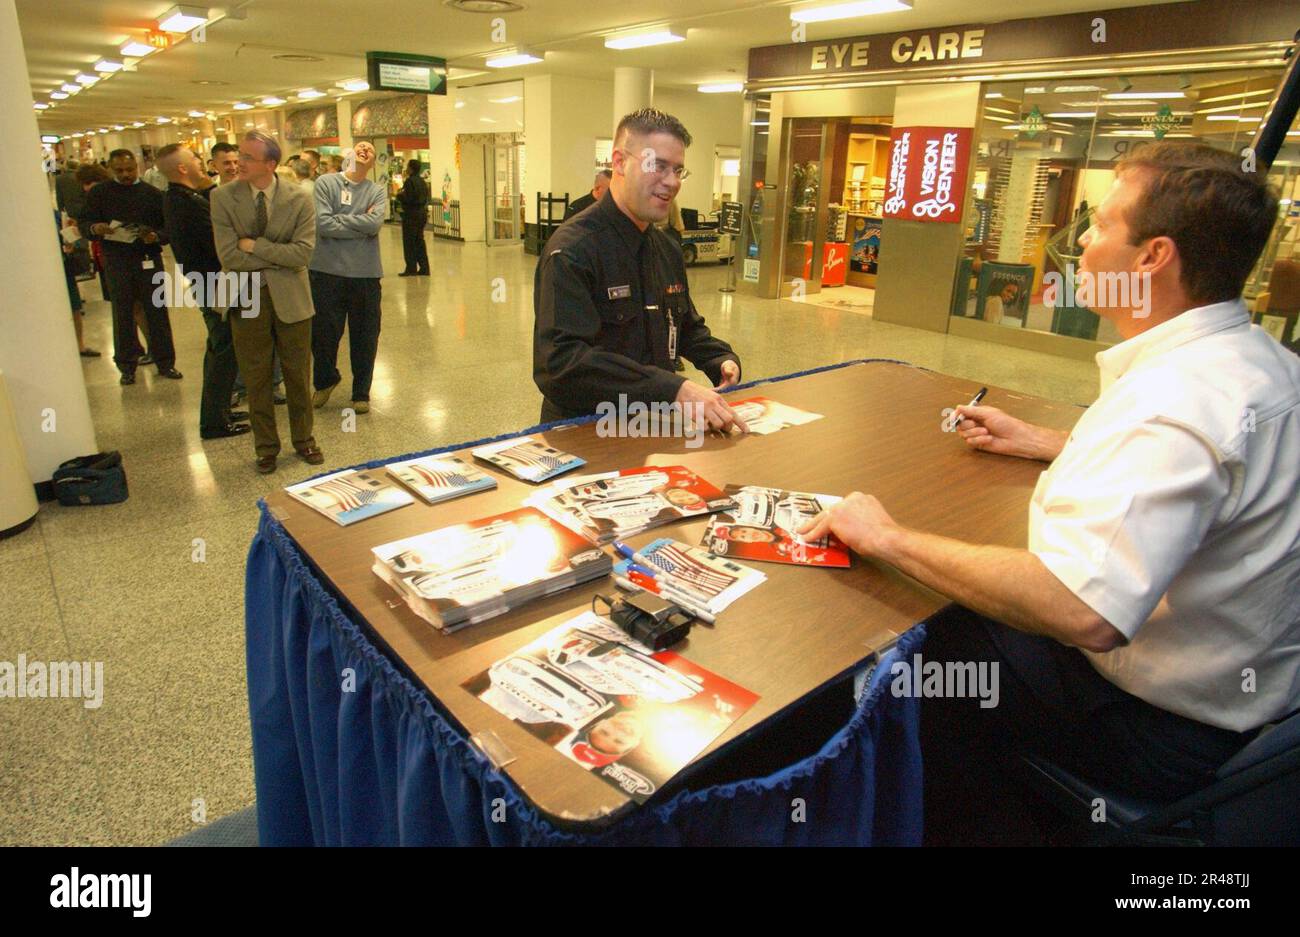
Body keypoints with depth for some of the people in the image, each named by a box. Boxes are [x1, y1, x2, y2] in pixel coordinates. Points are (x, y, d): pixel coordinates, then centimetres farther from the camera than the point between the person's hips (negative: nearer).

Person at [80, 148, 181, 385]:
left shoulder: (152, 194, 5)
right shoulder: (98, 193, 7)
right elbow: (86, 222, 6)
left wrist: (156, 236, -20)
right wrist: (95, 229, -17)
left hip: (149, 259, -1)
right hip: (116, 261, 1)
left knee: (156, 311, 3)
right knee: (122, 313, 6)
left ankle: (165, 362, 13)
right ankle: (127, 365, 14)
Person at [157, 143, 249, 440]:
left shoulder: (174, 198, 9)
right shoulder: (190, 202, -22)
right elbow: (217, 243, -24)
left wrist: (209, 187, 4)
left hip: (204, 283, 10)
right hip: (215, 284, -10)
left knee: (219, 349, 20)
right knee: (224, 352, -2)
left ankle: (217, 411, 31)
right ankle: (214, 422, 5)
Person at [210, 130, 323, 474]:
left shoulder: (298, 200, -7)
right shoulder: (223, 198, -6)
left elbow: (302, 254, -16)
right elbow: (229, 257, -13)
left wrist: (255, 245, -17)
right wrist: (280, 257, -13)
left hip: (291, 299, 0)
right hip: (247, 301, 0)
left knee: (298, 376, 11)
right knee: (256, 380, 10)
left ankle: (304, 439, 30)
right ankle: (266, 446, 26)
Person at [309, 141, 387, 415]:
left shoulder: (377, 191, 5)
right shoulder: (326, 183, 1)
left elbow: (375, 223, -13)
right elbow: (322, 224, -13)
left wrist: (339, 219, -10)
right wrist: (361, 223, -9)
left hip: (365, 274, 1)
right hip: (327, 272, -1)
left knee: (365, 337, 8)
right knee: (323, 333, 9)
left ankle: (361, 392, 24)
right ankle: (325, 380, 36)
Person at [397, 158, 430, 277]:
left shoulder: (410, 181, -15)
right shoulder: (422, 181, 11)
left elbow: (407, 199, -20)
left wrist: (399, 196, -4)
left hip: (411, 214, -8)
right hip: (422, 213, 8)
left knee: (409, 242, -1)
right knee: (419, 241, 12)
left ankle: (411, 269, 0)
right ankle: (424, 268, 12)